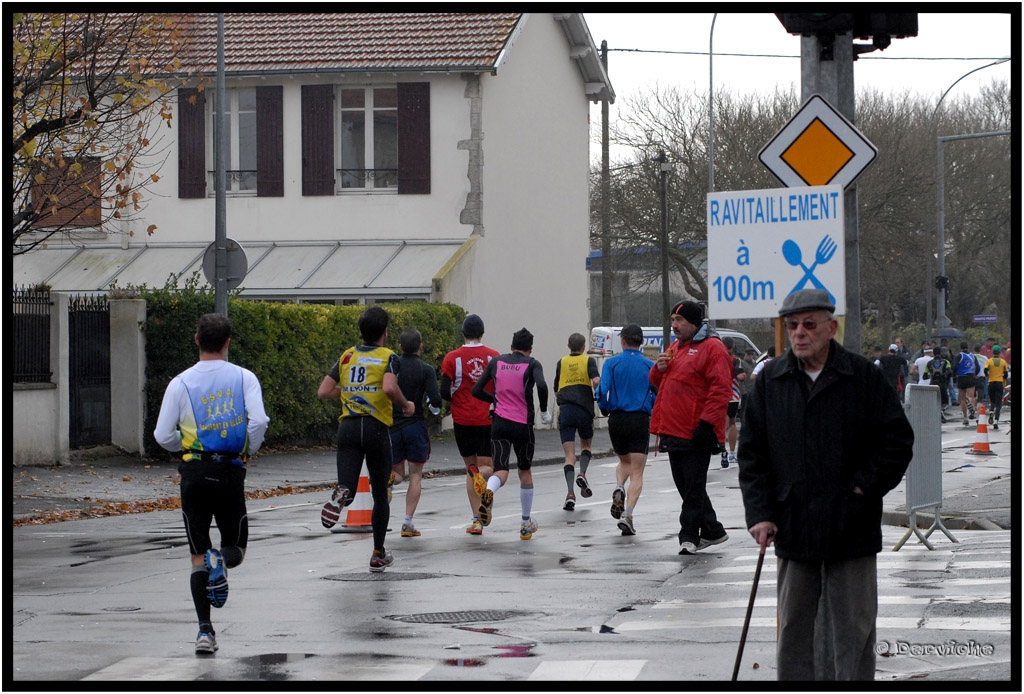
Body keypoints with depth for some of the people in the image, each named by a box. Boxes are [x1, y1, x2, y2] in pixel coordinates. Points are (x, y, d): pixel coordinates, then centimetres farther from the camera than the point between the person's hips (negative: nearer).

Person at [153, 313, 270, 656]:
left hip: (194, 472, 0)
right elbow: (258, 422, -13)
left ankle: (205, 631, 0)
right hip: (231, 472, 0)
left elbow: (163, 435, -1)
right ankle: (221, 562, -21)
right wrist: (249, 450, 7)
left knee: (198, 556, 8)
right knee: (236, 545, 16)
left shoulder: (181, 382, 0)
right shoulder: (244, 378, -1)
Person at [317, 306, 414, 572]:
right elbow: (389, 388, -20)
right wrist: (406, 405, -2)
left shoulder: (347, 356, 11)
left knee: (348, 486, -7)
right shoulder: (388, 357, -1)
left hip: (348, 426, 2)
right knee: (380, 494, 14)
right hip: (377, 428, -2)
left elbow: (323, 392, 8)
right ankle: (378, 555, 19)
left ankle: (341, 494, -46)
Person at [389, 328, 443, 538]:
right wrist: (434, 407, 7)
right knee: (416, 476, 8)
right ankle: (408, 522, -1)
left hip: (392, 425, 2)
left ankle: (389, 478, -22)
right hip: (415, 426, -2)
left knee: (398, 474, 15)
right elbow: (435, 400, -15)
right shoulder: (426, 370, -7)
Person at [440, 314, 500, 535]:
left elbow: (444, 392, -7)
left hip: (463, 419, 0)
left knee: (471, 466, 12)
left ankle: (477, 520, 6)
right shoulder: (494, 357, -2)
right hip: (488, 420, 0)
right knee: (485, 465, 8)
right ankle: (482, 476, -32)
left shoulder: (452, 358, -3)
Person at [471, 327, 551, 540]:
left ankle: (488, 492, -43)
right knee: (525, 471, 17)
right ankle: (526, 525, 25)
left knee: (501, 471, -5)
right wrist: (544, 412, -6)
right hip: (523, 425, -1)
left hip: (500, 423, 1)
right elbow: (541, 386, -20)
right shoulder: (532, 364, -1)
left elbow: (476, 391, 9)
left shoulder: (496, 362, 8)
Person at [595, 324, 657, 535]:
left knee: (624, 461, 26)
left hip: (616, 419, 1)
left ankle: (619, 488, -4)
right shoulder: (649, 365, 0)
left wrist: (605, 410, 9)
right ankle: (627, 514, -13)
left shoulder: (612, 363, -1)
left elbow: (602, 390, -9)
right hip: (640, 420, -1)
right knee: (637, 473, 2)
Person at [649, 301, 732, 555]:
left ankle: (689, 535, 1)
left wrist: (706, 423, -21)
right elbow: (657, 382, 27)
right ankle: (712, 530, 22)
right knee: (685, 484, 13)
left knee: (694, 486, -4)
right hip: (673, 430, 9)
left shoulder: (711, 348, -9)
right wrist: (659, 369, 3)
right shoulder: (675, 347, 18)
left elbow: (721, 389, -16)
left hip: (696, 433, -9)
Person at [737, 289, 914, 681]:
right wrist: (759, 513, -2)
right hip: (793, 527, 3)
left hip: (851, 530, -3)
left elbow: (898, 441, 0)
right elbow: (751, 453, 7)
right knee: (794, 627, 10)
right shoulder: (771, 381, 5)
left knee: (852, 628, 3)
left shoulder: (863, 377, -2)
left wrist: (864, 487, -8)